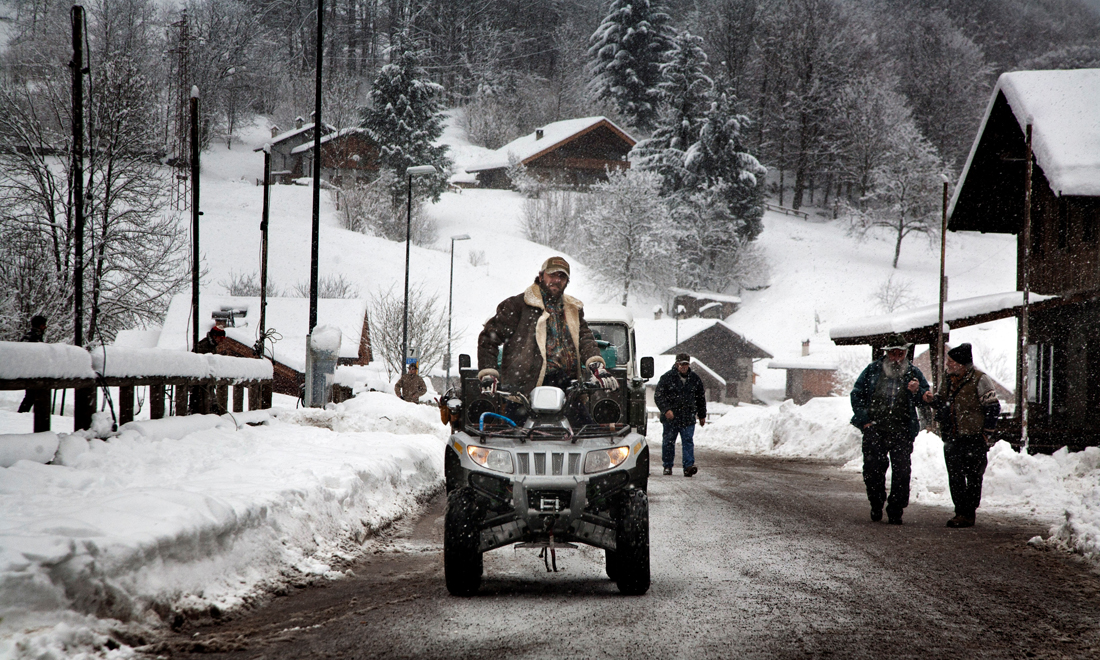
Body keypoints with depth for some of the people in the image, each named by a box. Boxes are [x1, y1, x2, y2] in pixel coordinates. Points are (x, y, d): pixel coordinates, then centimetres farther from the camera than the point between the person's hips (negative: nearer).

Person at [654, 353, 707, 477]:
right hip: (670, 418, -2)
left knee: (688, 441, -7)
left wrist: (702, 415, 20)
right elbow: (658, 396, -5)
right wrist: (666, 409, -18)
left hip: (688, 418, 2)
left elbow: (701, 398, 20)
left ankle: (689, 466, -12)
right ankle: (667, 466, 17)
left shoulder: (695, 379, 9)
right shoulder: (667, 377, -2)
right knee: (668, 442, 5)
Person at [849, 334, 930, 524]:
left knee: (902, 471, -6)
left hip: (902, 432, 0)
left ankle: (895, 511, 2)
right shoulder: (873, 370, 8)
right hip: (875, 429, 0)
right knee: (872, 469, 0)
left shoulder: (913, 373, 8)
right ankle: (876, 505, 22)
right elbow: (857, 394, 12)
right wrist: (864, 419, 2)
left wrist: (917, 392, -13)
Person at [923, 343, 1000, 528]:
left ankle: (968, 514, 3)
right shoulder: (950, 380, 12)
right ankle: (960, 512, 14)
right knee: (955, 478, 7)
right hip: (952, 440, 7)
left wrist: (985, 435, -10)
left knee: (973, 478, 0)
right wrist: (933, 400, 3)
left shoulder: (980, 380, -9)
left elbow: (993, 408, -8)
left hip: (973, 439, -7)